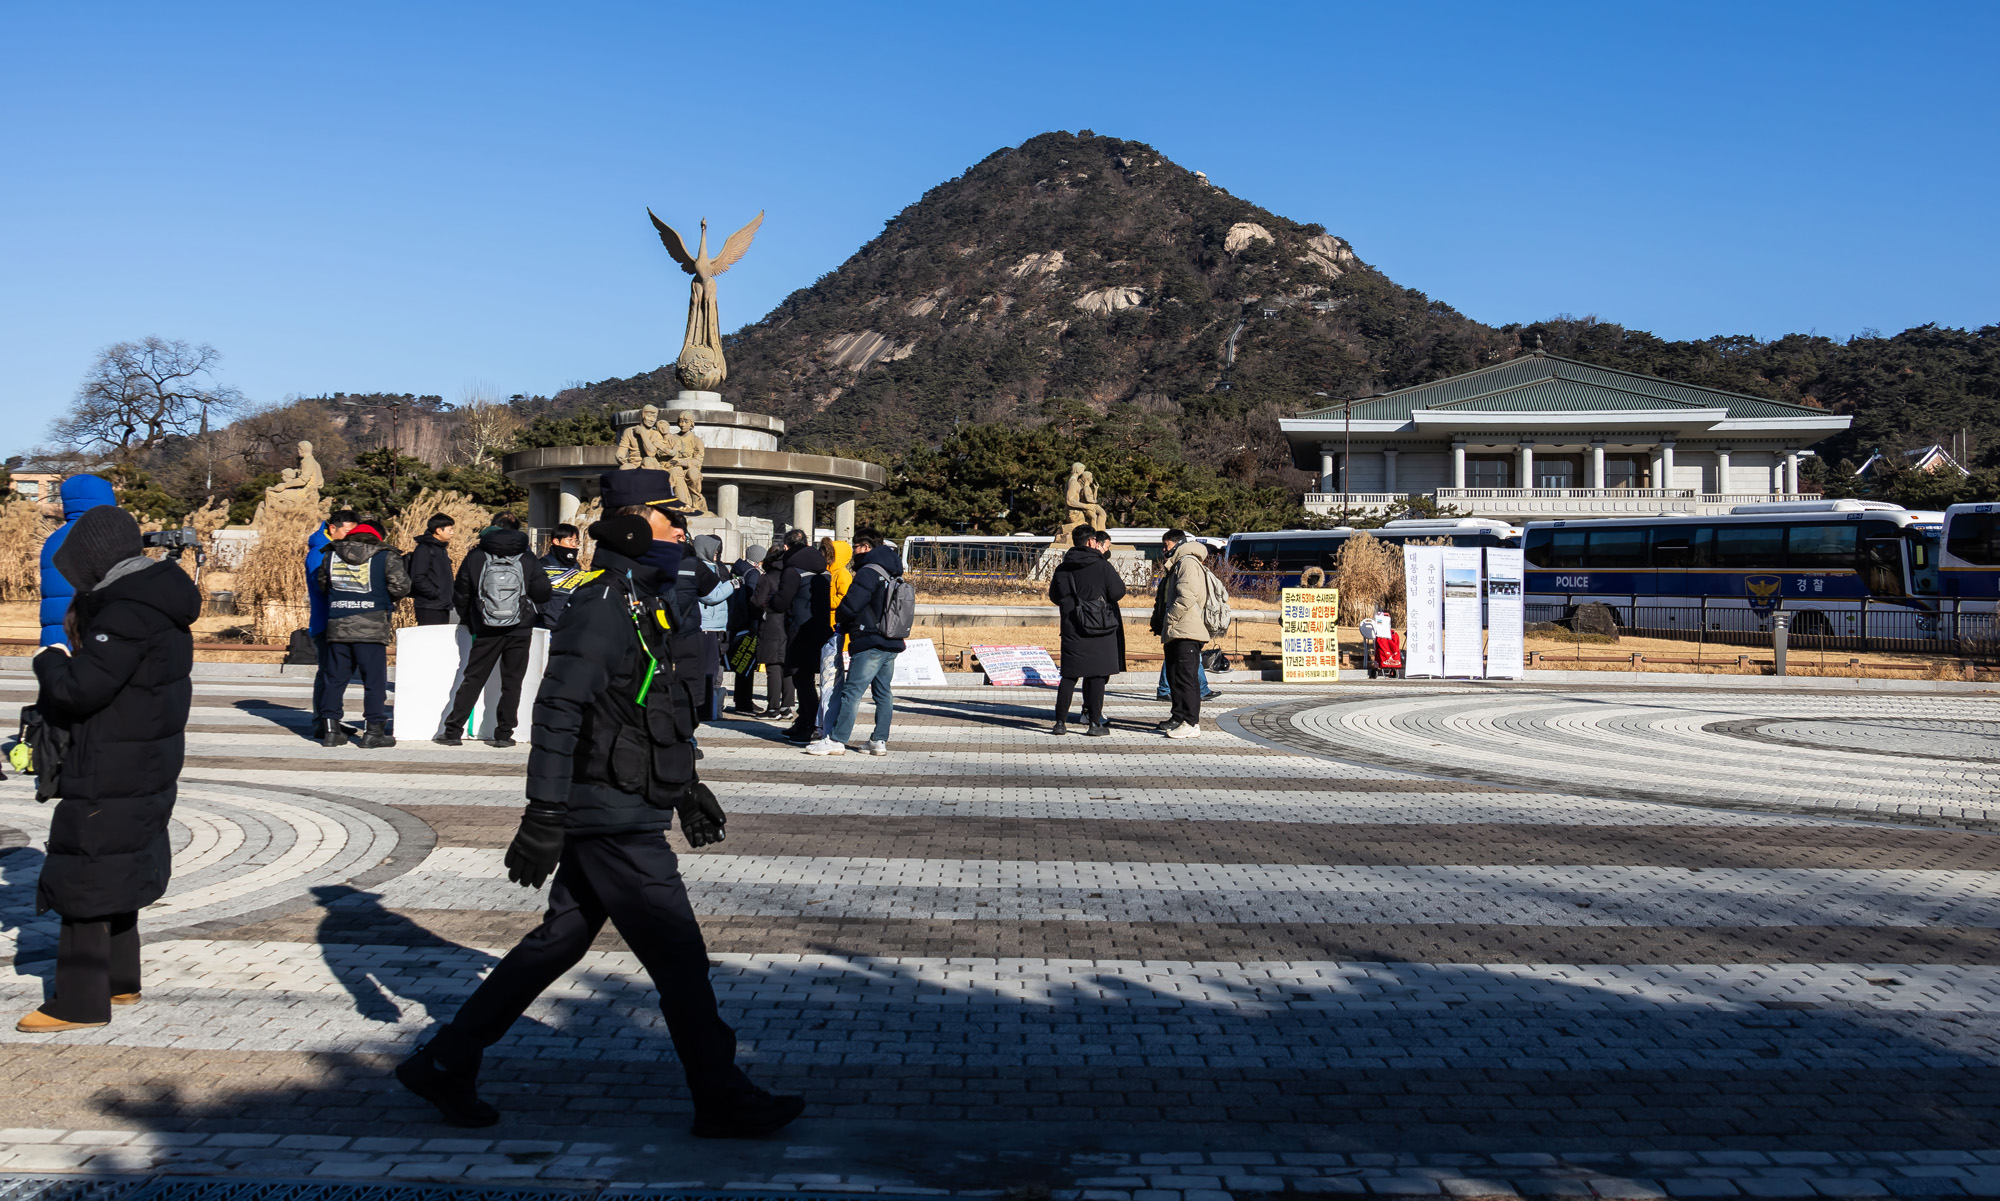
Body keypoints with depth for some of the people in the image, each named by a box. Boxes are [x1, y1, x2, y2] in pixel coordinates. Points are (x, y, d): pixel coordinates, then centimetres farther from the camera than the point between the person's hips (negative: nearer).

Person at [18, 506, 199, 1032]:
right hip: (149, 764, 10)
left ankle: (81, 1001, 6)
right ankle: (119, 980, 32)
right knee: (120, 865, 20)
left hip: (110, 775, -10)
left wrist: (51, 661, -6)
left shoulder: (127, 612, -22)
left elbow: (82, 688, -24)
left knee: (86, 876, -2)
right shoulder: (161, 601, 9)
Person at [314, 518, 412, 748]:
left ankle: (330, 730, 12)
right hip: (371, 627, -4)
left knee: (336, 679, 12)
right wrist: (387, 598, 11)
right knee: (374, 680, 1)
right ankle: (374, 731, 0)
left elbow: (322, 586, 21)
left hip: (337, 626, 4)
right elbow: (401, 586, -9)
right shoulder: (385, 557, -1)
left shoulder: (331, 555, 11)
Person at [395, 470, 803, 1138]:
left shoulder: (643, 608, 16)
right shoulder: (601, 608, -17)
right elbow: (557, 713, -23)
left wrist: (688, 787, 27)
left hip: (614, 815, 10)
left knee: (557, 943, 16)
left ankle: (445, 1063, 25)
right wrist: (544, 817, -26)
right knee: (679, 954, -2)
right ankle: (724, 1102, 9)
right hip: (614, 819, -10)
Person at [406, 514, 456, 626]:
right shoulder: (424, 549, -10)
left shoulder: (443, 549, 19)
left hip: (443, 607, 9)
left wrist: (449, 598, 12)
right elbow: (418, 578, -18)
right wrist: (435, 593, -18)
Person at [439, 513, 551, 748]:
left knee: (472, 680, 9)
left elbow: (460, 596, 4)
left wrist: (469, 623, 19)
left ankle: (452, 731, 9)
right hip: (520, 632, -1)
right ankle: (503, 734, 6)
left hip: (486, 631, 1)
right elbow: (542, 594, -3)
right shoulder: (527, 559, -2)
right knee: (511, 683, 8)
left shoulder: (476, 556, 0)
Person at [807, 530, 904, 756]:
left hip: (870, 644, -9)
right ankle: (880, 741, 12)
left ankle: (836, 740, -6)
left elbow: (850, 606, -17)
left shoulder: (868, 573, -12)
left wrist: (839, 623, 6)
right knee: (883, 693, 10)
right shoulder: (894, 575, 16)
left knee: (852, 691, -7)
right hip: (892, 644, 9)